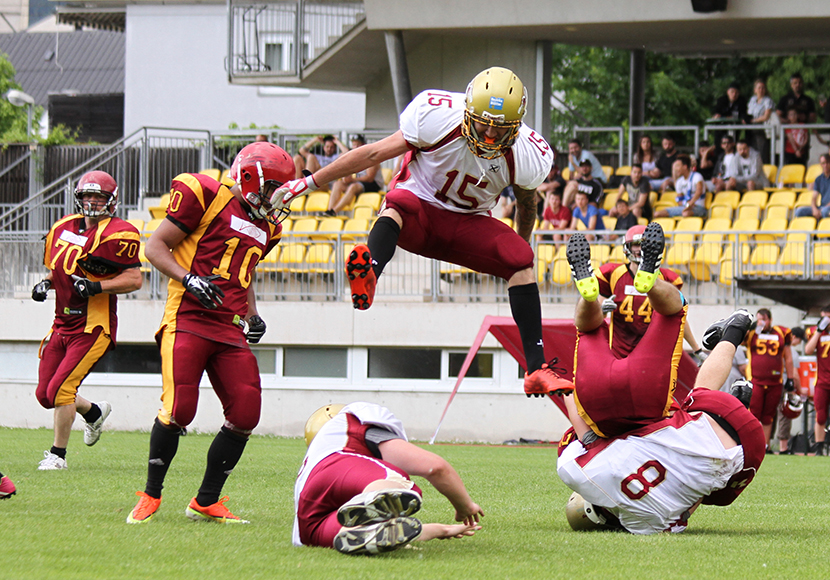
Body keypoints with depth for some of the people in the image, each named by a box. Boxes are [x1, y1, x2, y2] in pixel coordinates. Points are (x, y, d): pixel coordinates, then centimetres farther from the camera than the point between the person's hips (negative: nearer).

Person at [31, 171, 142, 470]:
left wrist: (97, 286, -25)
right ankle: (94, 412, 37)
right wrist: (45, 284, 4)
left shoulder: (117, 235, -11)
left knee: (60, 389, -14)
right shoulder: (63, 228, 11)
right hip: (62, 324, 8)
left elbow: (134, 279, -14)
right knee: (45, 395, 9)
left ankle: (58, 453, 3)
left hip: (93, 327, -8)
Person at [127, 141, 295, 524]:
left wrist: (253, 315, 18)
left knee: (245, 413, -3)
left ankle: (206, 501, 11)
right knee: (178, 410, -17)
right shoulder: (207, 197, -3)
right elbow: (155, 247, -3)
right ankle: (150, 496, 3)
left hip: (230, 330, 7)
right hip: (188, 320, -7)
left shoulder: (266, 227, 20)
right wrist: (189, 279, -17)